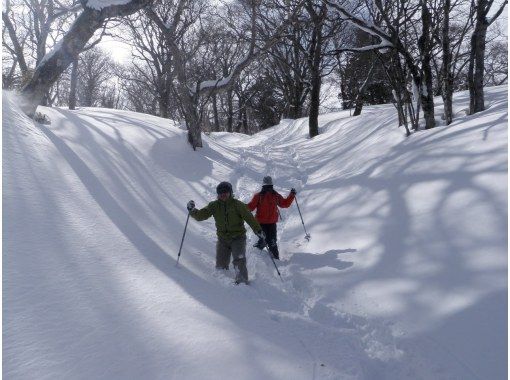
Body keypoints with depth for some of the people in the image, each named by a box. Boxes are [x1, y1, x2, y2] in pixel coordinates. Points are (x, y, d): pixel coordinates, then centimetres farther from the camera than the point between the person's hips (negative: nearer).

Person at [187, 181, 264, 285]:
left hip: (238, 237, -3)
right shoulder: (214, 206, 1)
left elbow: (249, 217, -8)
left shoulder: (237, 204, -7)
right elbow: (201, 215, -2)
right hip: (222, 239, 3)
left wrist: (258, 230, -14)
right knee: (221, 265, 5)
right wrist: (192, 210, -21)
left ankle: (242, 281, -10)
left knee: (239, 260, -18)